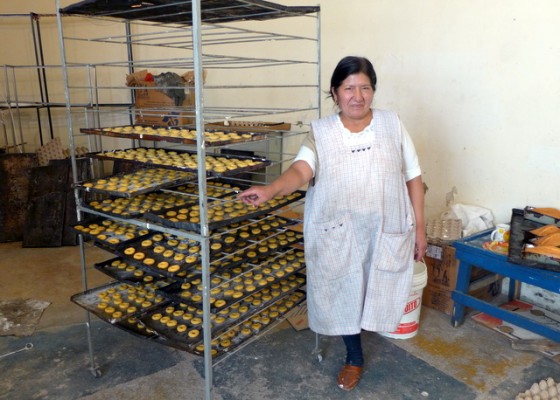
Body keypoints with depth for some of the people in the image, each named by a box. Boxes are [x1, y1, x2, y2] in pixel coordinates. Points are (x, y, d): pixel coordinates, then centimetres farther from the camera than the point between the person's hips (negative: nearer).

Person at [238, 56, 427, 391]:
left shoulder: (392, 124, 0)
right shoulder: (321, 131, -4)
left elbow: (413, 177, 3)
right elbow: (301, 170, -21)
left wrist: (420, 226, 2)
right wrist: (269, 190, -41)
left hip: (386, 230, 0)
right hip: (337, 233, 0)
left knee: (377, 290, 12)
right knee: (344, 293, 13)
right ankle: (355, 358, 37)